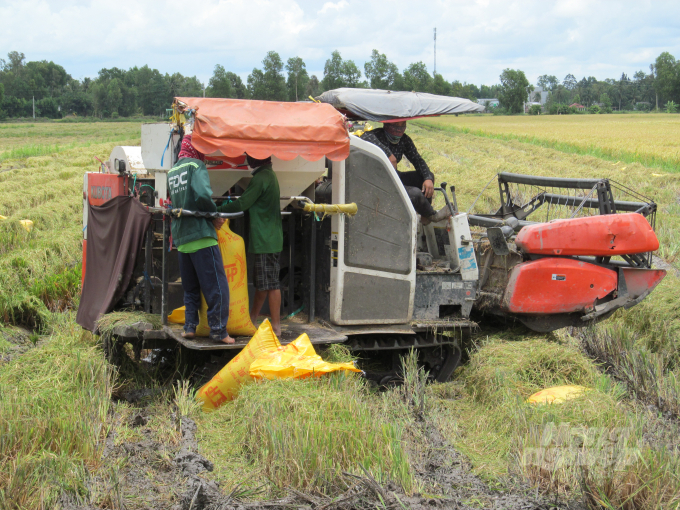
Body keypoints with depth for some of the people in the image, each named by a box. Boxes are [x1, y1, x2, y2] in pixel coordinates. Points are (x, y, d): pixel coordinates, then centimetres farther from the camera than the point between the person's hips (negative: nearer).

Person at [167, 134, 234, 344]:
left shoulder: (172, 172, 15)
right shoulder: (196, 166, -7)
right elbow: (202, 195, -22)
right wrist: (216, 214, -9)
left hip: (181, 238, 7)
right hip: (201, 235, -7)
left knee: (190, 287, 17)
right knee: (216, 286, -2)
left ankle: (190, 327, 15)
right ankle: (219, 331, -2)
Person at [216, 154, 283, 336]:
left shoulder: (260, 178, -15)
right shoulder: (270, 175, 16)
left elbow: (242, 204, -18)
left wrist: (217, 210, -10)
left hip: (265, 239, -10)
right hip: (270, 238, 10)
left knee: (269, 283, -7)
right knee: (261, 282, 15)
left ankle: (276, 326, -3)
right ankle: (251, 319, 24)